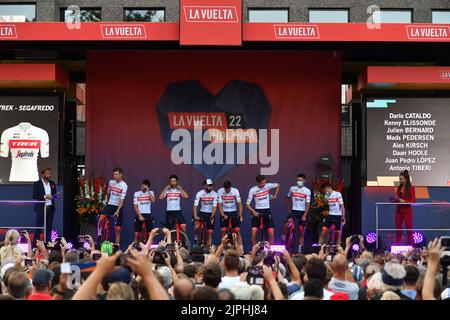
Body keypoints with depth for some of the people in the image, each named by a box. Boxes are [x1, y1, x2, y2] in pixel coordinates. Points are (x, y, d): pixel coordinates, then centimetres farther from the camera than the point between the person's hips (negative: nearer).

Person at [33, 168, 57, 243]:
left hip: (50, 208, 4)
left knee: (49, 227, 5)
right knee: (39, 227, -3)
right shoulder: (37, 184, -2)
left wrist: (53, 196, -5)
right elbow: (34, 196, -8)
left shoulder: (52, 183, 11)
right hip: (41, 208, -4)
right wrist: (45, 196, -18)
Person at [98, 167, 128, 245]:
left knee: (117, 229, 0)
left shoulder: (124, 185, -13)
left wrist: (117, 211, -29)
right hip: (110, 205, 3)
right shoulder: (111, 182, 2)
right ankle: (99, 236, -10)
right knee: (101, 219, -24)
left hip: (118, 207, -3)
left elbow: (122, 199, -21)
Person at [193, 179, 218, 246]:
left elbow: (215, 206, -11)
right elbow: (195, 205, -9)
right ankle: (195, 237, 3)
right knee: (197, 226, -24)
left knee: (210, 232, -1)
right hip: (202, 213, 0)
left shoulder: (214, 194, -9)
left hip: (211, 214, 0)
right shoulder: (199, 193, -8)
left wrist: (212, 216, -24)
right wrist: (195, 216, -22)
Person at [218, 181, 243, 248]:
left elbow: (239, 204, -7)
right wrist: (223, 215, -17)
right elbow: (220, 205, -7)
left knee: (237, 230, -7)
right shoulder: (220, 191, -11)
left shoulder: (235, 191, -11)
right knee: (223, 231, -3)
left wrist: (240, 215, -15)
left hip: (234, 212, 0)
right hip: (224, 213, 0)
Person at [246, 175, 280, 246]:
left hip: (267, 211, 1)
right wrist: (253, 212, -20)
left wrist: (275, 196, 11)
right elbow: (248, 204, -7)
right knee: (254, 231, -14)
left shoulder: (268, 186, -6)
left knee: (271, 232, -7)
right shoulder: (252, 190, -10)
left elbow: (278, 185, 15)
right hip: (257, 211, -1)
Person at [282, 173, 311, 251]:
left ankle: (300, 246, 13)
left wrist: (305, 215, -15)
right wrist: (288, 209, 12)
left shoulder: (307, 191, -4)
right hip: (294, 210, 1)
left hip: (302, 212, -1)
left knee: (301, 230, 3)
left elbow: (308, 204, -7)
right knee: (287, 224, -23)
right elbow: (287, 198, 20)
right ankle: (283, 238, -5)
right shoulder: (292, 188, 2)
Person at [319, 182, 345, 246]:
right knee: (323, 231, -6)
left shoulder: (338, 194, -9)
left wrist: (343, 217, -11)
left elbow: (342, 206, -8)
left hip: (338, 216, -4)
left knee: (338, 233, 3)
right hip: (330, 215, 4)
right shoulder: (327, 195, 7)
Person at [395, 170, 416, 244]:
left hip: (407, 211, -6)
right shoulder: (399, 187, 10)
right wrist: (396, 199, -3)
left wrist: (404, 201, -23)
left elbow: (413, 201, -10)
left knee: (409, 229, -1)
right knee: (398, 229, 6)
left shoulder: (411, 188, -8)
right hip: (399, 210, 6)